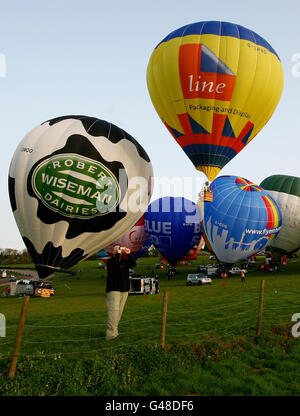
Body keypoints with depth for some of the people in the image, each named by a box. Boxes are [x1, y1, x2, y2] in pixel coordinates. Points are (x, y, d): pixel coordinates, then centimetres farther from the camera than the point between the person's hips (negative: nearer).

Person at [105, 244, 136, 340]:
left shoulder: (125, 261, 15)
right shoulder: (110, 261, 1)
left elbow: (133, 264, -1)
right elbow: (115, 265, -20)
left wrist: (129, 254, -11)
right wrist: (117, 254, -15)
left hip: (124, 290, 6)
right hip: (113, 290, -6)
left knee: (119, 311, 4)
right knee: (114, 310, -14)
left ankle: (114, 331, 9)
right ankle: (111, 334, -15)